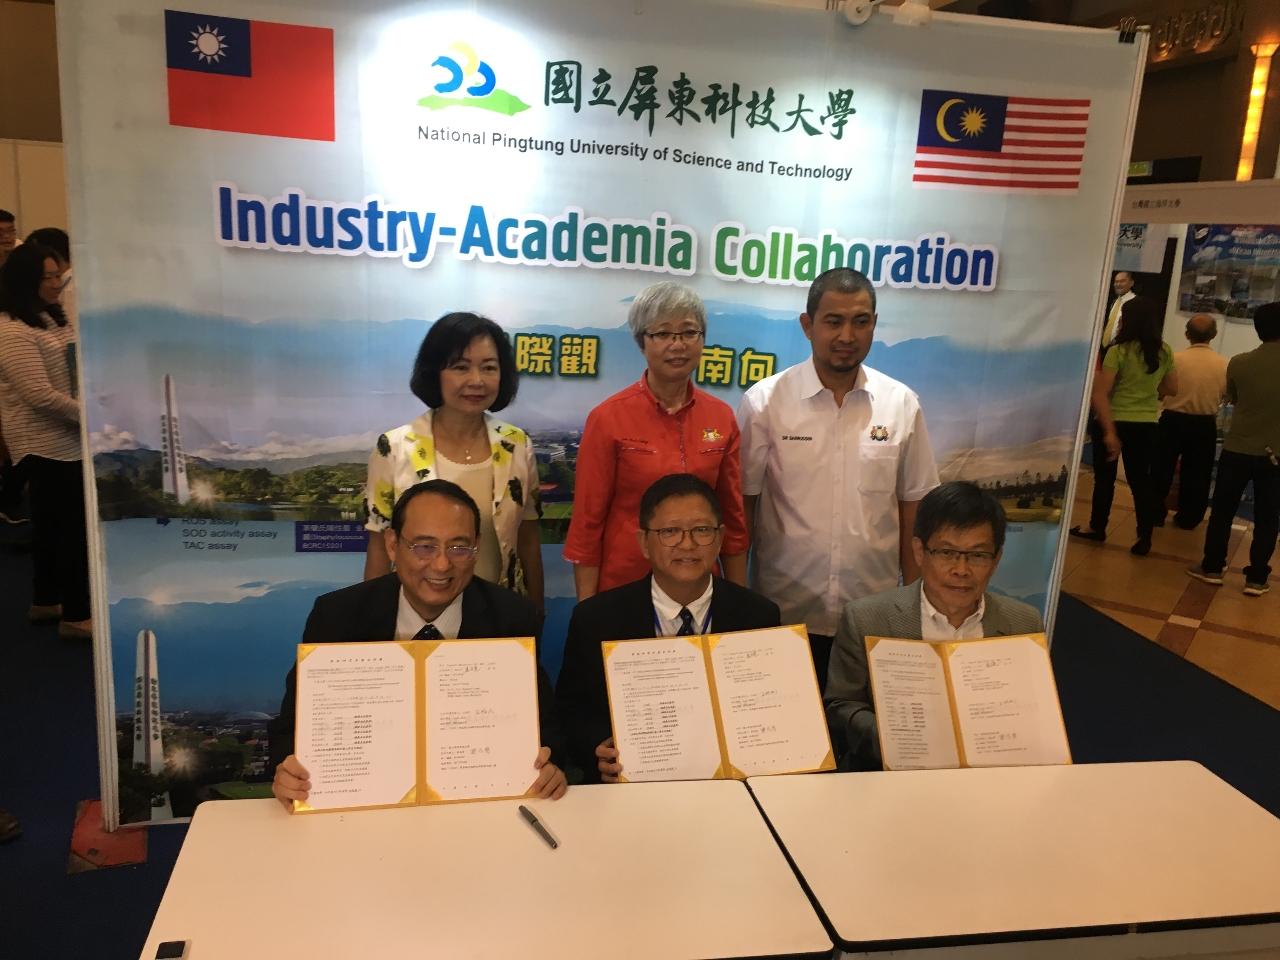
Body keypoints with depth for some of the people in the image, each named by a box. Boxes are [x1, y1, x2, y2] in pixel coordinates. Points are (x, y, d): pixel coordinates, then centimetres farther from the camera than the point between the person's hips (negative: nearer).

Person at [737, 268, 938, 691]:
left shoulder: (902, 405, 1)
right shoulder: (764, 402, -6)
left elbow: (912, 508, 6)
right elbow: (741, 505, -2)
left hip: (875, 612, 2)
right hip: (785, 612, -1)